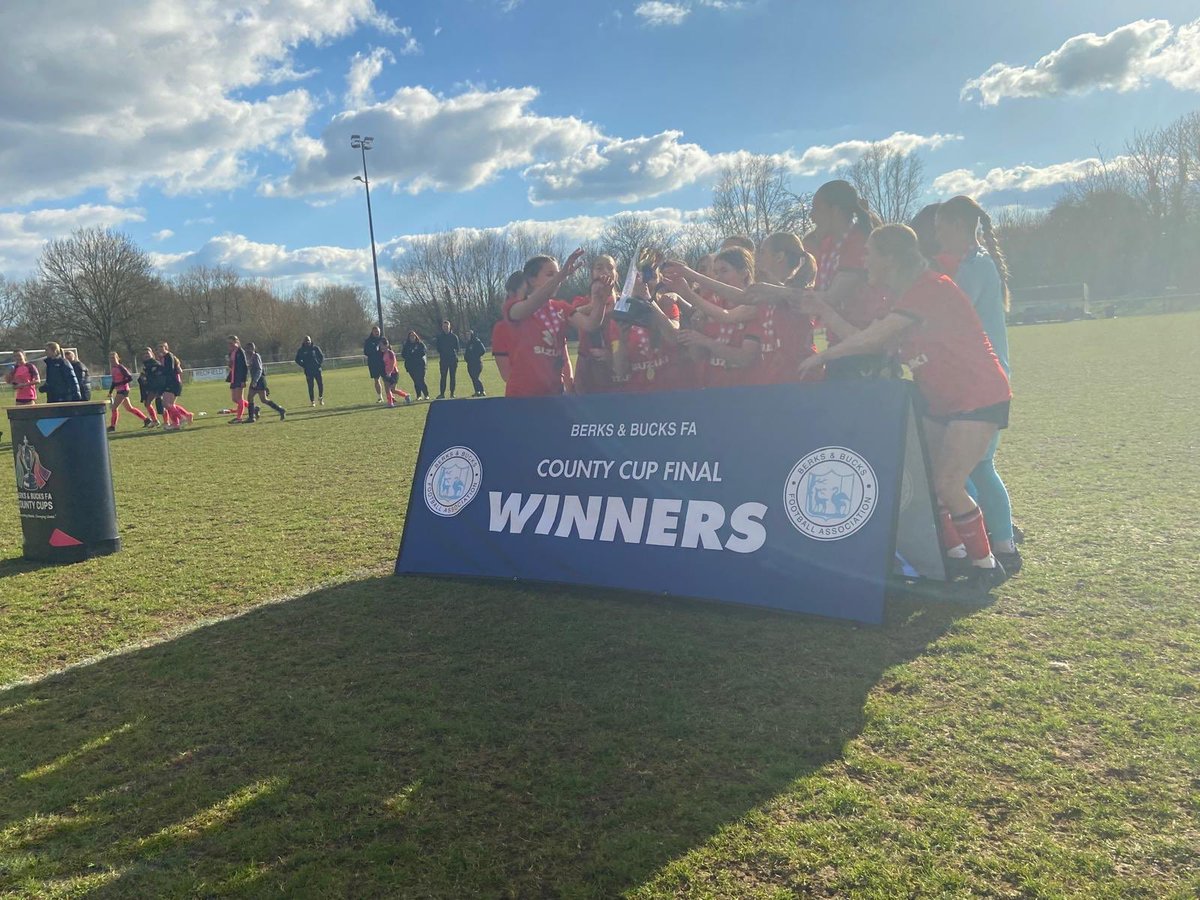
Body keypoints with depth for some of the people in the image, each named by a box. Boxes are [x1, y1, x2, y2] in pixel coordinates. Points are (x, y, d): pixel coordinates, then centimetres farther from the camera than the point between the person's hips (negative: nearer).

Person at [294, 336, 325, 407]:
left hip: (317, 369, 0)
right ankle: (312, 401, 7)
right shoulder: (301, 350, 2)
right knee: (310, 386, -1)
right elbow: (297, 360, 9)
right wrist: (304, 366, -1)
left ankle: (320, 398, 18)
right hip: (308, 371, 0)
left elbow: (322, 356, 8)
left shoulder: (315, 348, 2)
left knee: (321, 384, -3)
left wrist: (320, 364, -2)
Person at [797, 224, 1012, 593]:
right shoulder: (904, 297, 10)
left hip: (979, 397, -9)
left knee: (948, 484, -14)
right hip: (940, 399, 9)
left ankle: (986, 565, 3)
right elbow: (876, 341, 3)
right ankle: (954, 555, 17)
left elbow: (871, 338, -24)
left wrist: (822, 356, -14)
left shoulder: (930, 287, -21)